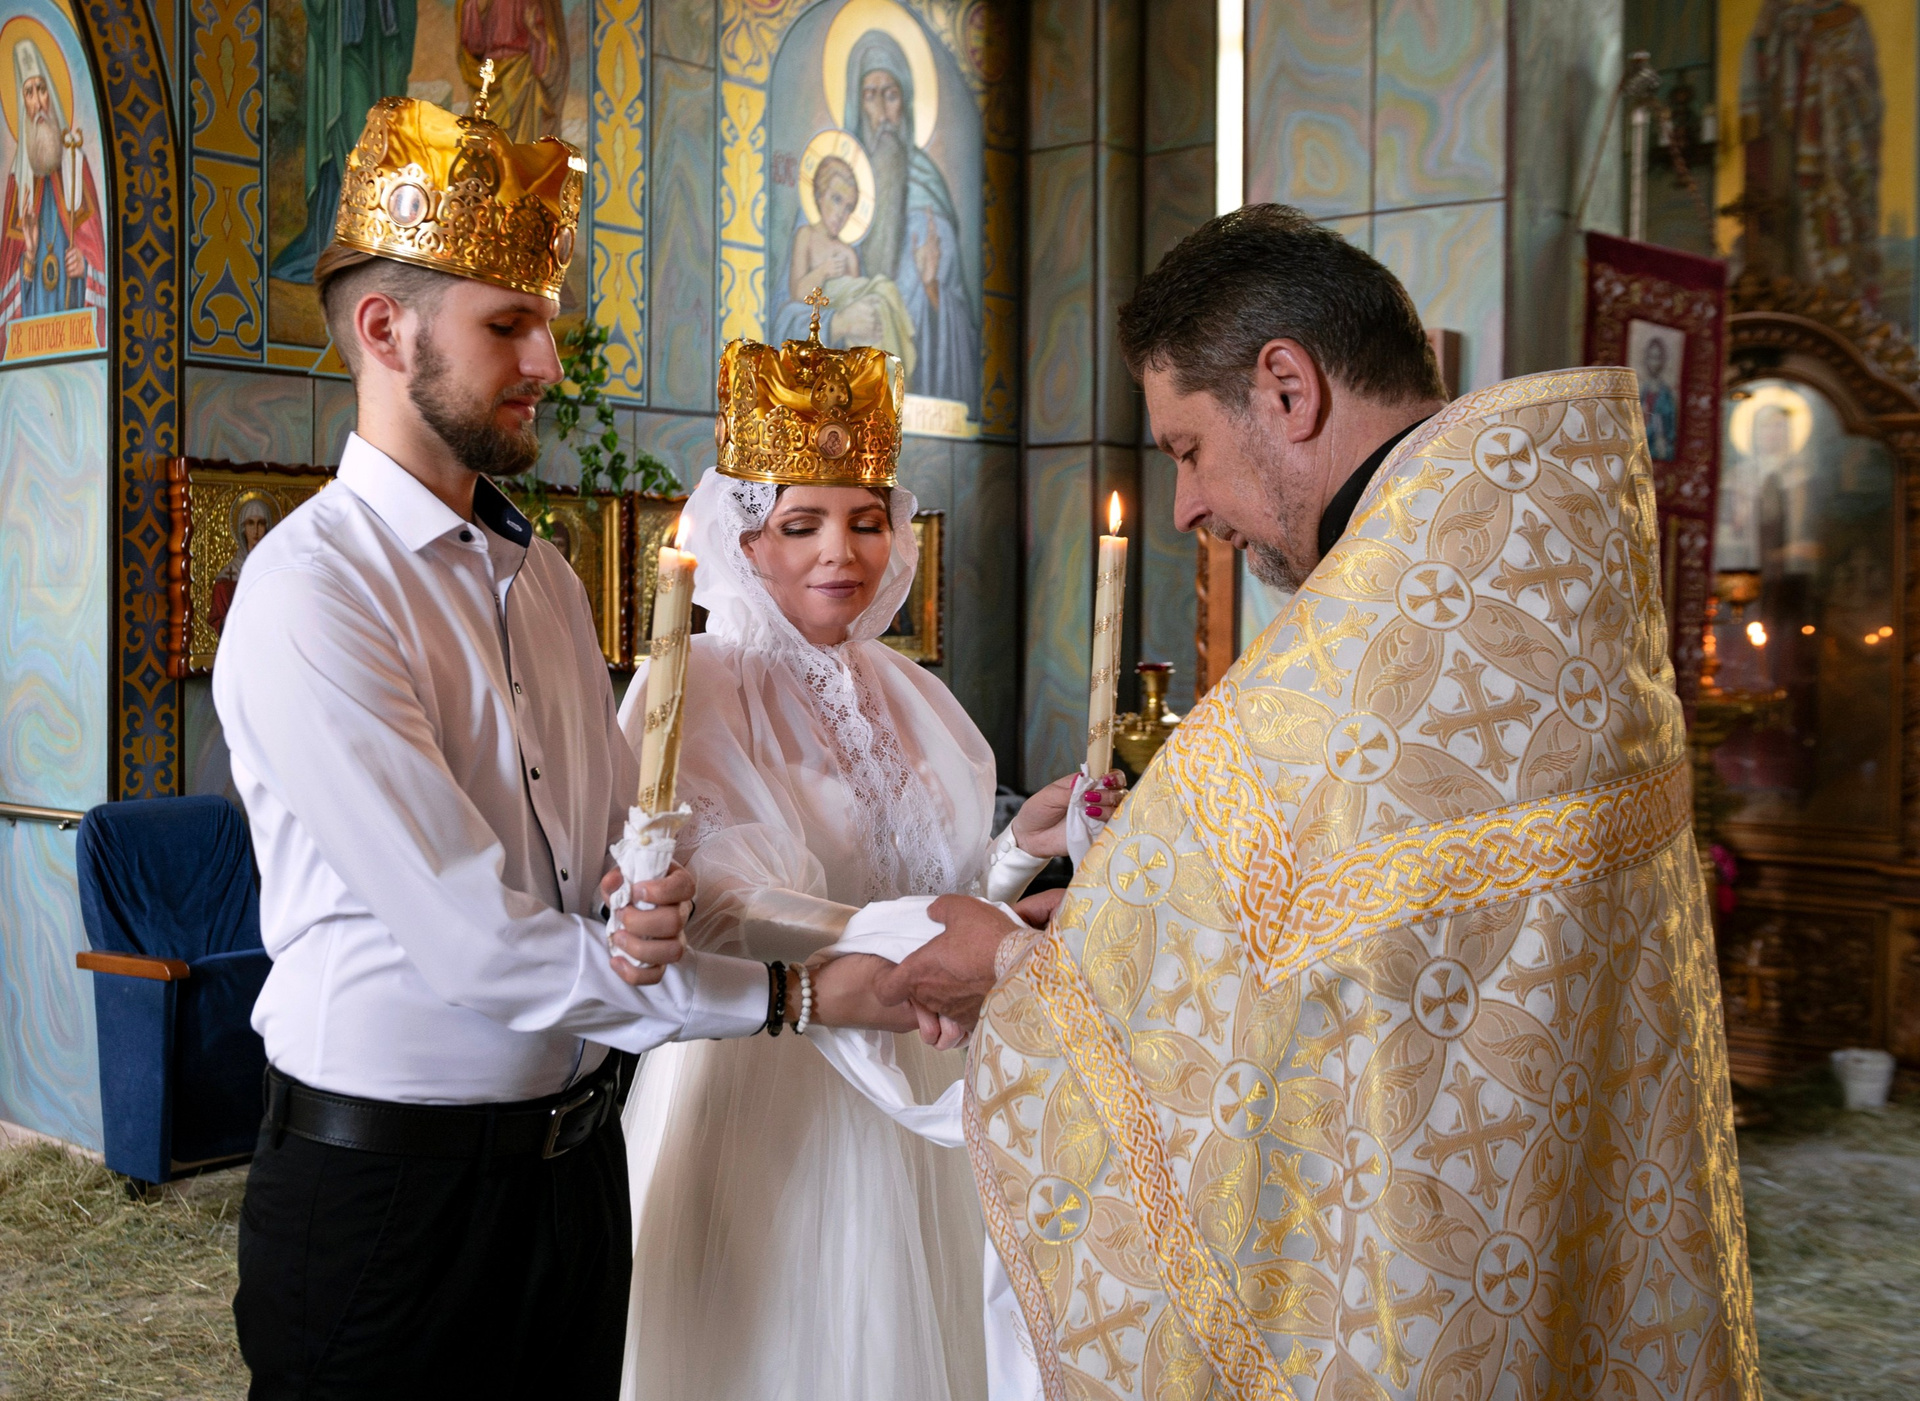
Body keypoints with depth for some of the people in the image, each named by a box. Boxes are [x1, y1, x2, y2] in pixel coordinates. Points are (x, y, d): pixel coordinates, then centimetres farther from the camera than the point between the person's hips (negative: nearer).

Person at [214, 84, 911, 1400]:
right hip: (385, 1179, -7)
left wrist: (652, 898, -14)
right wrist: (792, 990, -18)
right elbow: (480, 947, -23)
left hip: (575, 1148, 7)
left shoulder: (545, 575, 9)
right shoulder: (311, 592, -18)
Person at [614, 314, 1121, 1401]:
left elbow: (934, 898, 9)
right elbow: (722, 914, -22)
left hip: (910, 1102, 5)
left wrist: (1022, 850, -9)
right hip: (760, 1098, -5)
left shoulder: (914, 700, 9)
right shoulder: (691, 692, -10)